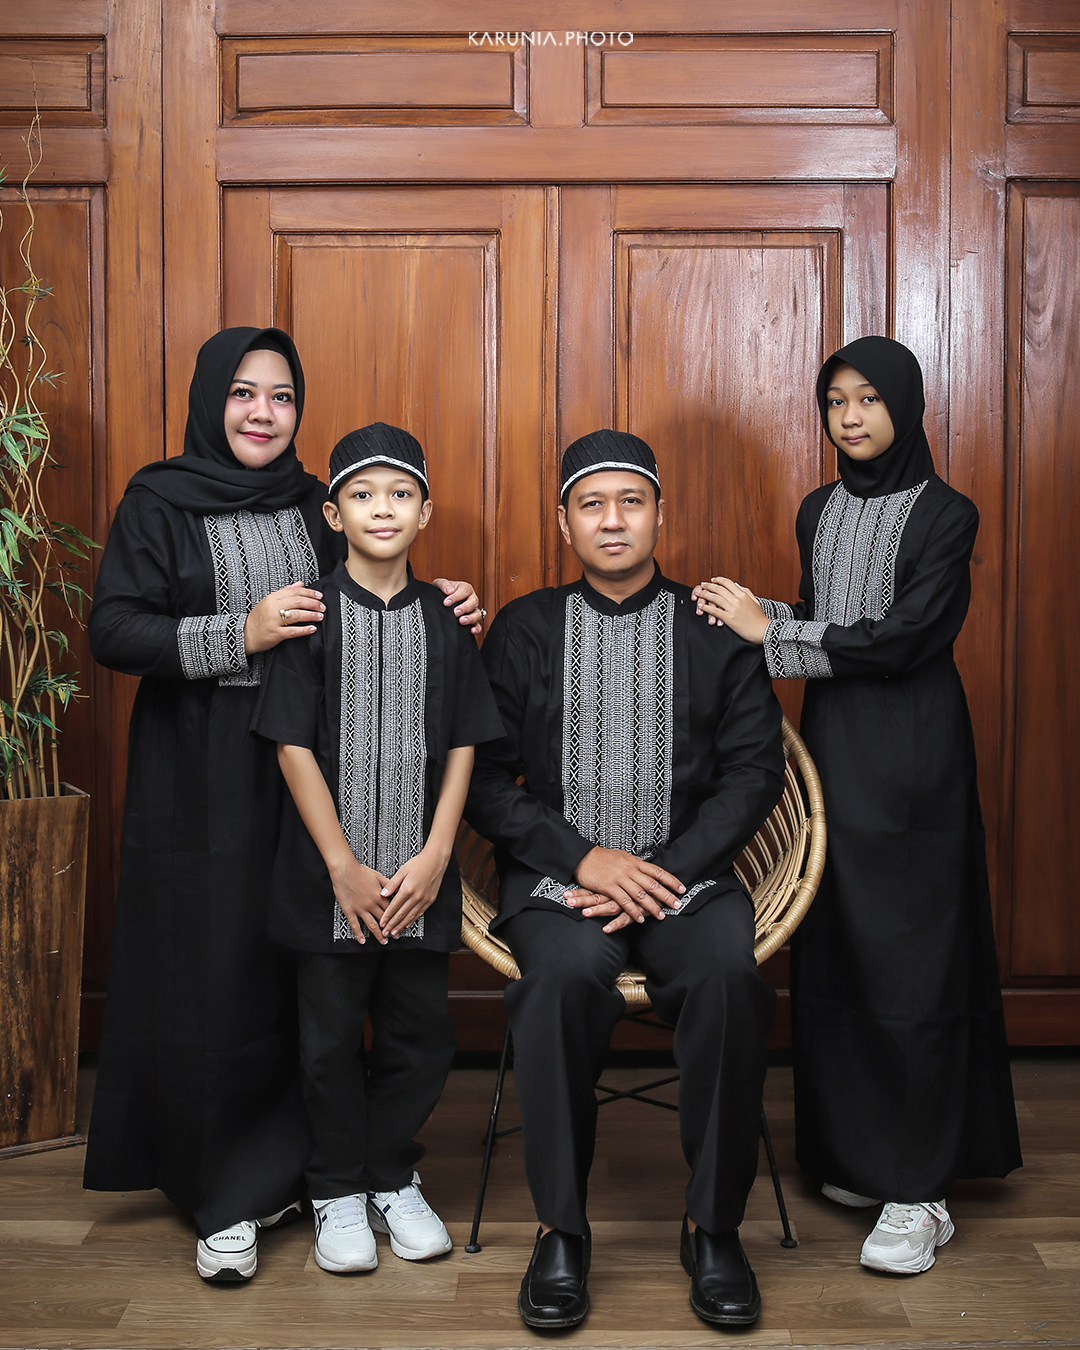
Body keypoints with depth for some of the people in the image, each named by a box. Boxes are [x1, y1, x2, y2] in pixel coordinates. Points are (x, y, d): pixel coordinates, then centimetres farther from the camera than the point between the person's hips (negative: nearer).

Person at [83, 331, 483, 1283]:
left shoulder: (316, 506, 12)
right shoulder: (159, 503, -1)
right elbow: (112, 632, -9)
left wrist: (437, 606, -2)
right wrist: (238, 633, -20)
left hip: (307, 765, 4)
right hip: (200, 780, -3)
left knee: (303, 970, 5)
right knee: (212, 973, 0)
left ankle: (287, 1166, 24)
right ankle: (226, 1196, 14)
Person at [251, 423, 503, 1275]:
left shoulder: (445, 619, 3)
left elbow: (462, 746, 2)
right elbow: (294, 746, -7)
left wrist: (435, 857, -7)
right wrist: (344, 866, -11)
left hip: (422, 875, 2)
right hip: (329, 874, -2)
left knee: (422, 1031, 9)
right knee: (333, 1036, 7)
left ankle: (393, 1178, 29)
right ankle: (339, 1190, 25)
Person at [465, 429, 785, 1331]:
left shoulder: (717, 630, 9)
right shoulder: (524, 631, 9)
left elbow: (755, 771, 3)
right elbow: (483, 777, 4)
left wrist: (662, 874, -10)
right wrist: (582, 859, -11)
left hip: (687, 875, 1)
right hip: (558, 876, 0)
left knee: (728, 974, -31)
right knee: (563, 974, -33)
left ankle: (714, 1226, -12)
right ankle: (561, 1230, -15)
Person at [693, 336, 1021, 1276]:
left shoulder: (944, 515, -7)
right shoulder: (820, 512, 13)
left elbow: (903, 638, -16)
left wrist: (770, 630, -13)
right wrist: (752, 617, -2)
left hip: (912, 756, -6)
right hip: (832, 742, 6)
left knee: (909, 955, -5)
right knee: (834, 950, 8)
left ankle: (919, 1190, 3)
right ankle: (860, 1152, 21)